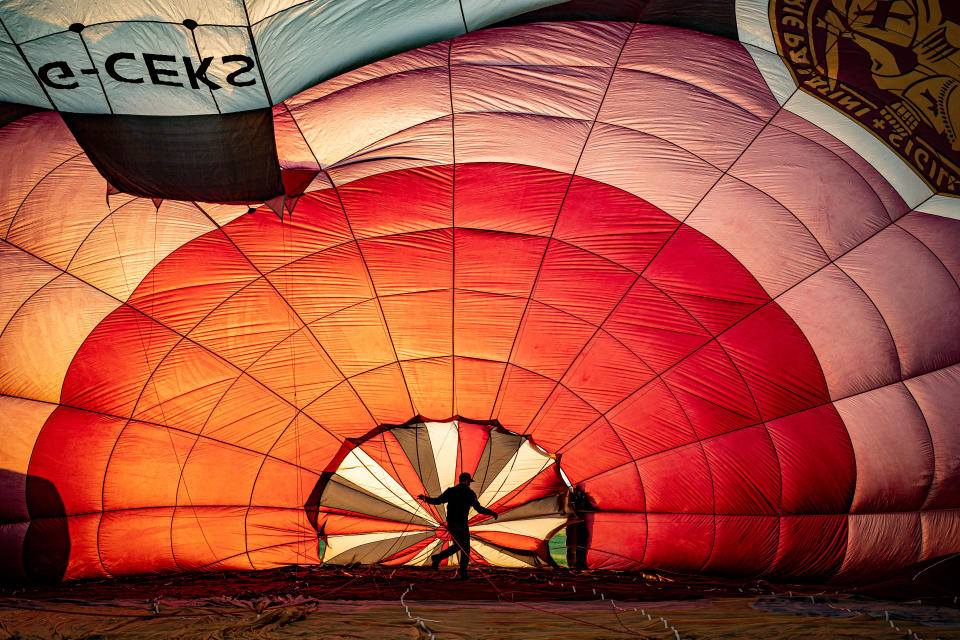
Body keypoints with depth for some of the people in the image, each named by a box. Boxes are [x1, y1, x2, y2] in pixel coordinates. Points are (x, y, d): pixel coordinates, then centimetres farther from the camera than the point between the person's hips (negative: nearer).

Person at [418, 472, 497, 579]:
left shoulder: (450, 491, 8)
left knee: (457, 545, 20)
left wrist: (426, 498, 18)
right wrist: (492, 513, 0)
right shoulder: (469, 493, -3)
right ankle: (462, 572, 1)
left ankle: (437, 557, 6)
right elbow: (479, 508, -10)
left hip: (450, 524, 5)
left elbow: (437, 501, 4)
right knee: (465, 548, 6)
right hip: (462, 524, -5)